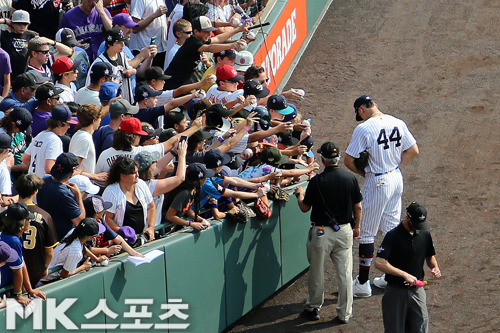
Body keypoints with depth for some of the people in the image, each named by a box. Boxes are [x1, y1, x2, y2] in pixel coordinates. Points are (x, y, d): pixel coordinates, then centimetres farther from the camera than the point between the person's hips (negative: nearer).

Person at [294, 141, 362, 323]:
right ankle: (344, 313, 13)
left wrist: (299, 194, 16)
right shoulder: (350, 178, -5)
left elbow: (304, 207, -4)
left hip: (321, 232, -3)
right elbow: (358, 207, 3)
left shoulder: (316, 181, -15)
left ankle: (313, 308, 25)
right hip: (344, 231, 3)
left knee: (317, 272, 12)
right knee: (345, 272, 9)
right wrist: (357, 226, 20)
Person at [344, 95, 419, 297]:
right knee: (391, 229, 18)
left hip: (377, 182, -7)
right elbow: (413, 151, 9)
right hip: (396, 178, 7)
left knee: (367, 233, 2)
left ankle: (363, 284, 5)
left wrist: (362, 173, 3)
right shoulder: (397, 123, 1)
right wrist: (395, 166, 12)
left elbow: (348, 160, -15)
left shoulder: (364, 128, -17)